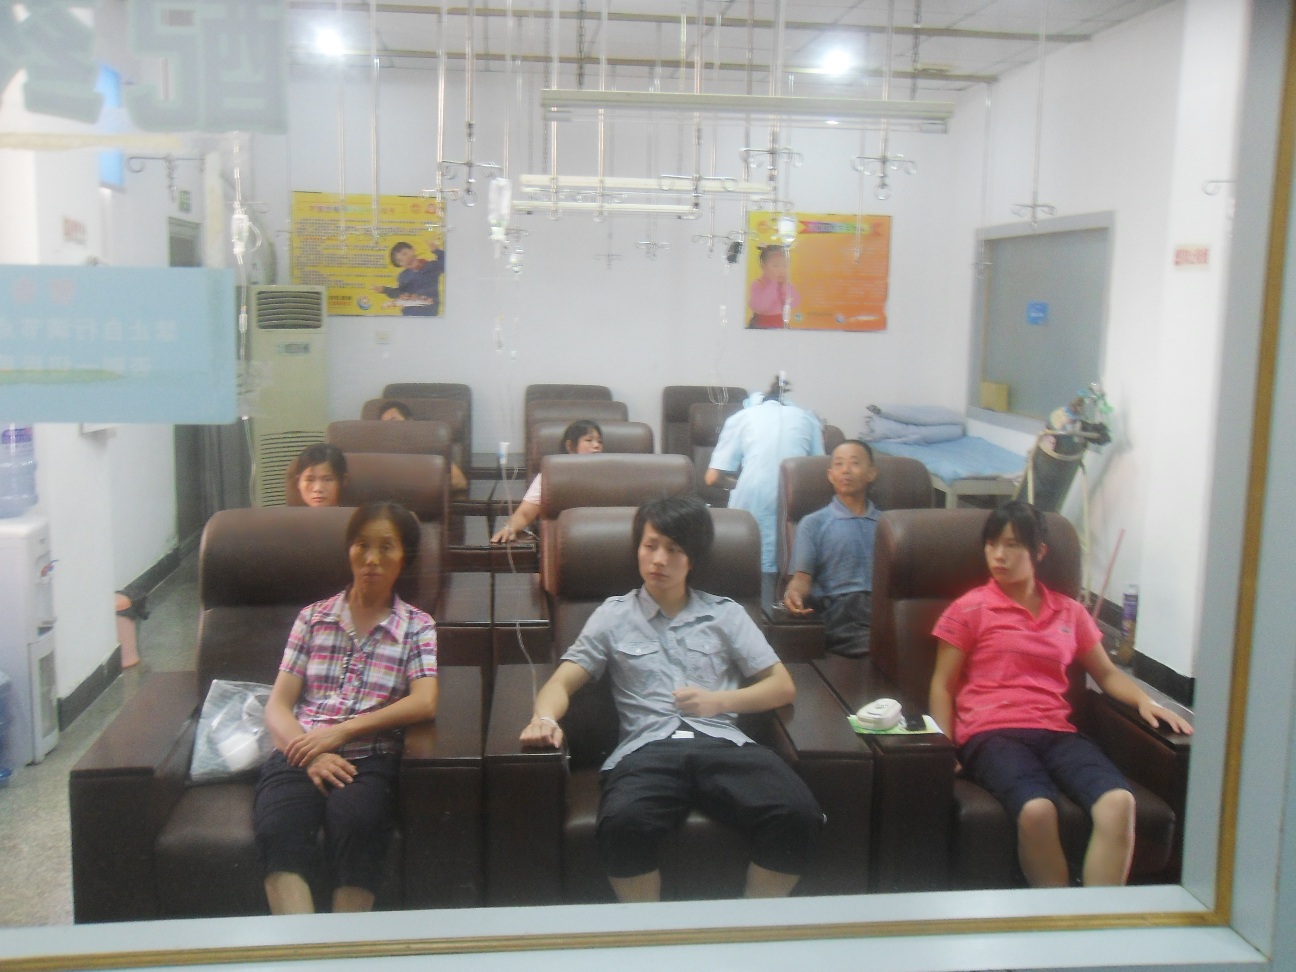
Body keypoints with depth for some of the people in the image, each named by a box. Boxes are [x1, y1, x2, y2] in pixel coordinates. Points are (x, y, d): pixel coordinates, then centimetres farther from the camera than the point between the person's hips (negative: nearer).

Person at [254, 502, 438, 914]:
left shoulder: (417, 627, 14)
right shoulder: (313, 617, 19)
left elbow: (424, 703, -3)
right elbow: (277, 706, 12)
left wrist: (341, 731, -11)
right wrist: (312, 755, -8)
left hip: (369, 758, -1)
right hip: (300, 753, 2)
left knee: (354, 822, -36)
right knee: (278, 830, -33)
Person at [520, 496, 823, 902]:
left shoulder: (725, 614, 23)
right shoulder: (614, 615, 21)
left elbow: (782, 686, 19)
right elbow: (562, 682, 13)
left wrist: (720, 701, 1)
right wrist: (545, 718, -10)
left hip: (722, 743, 1)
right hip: (648, 748, -1)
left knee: (797, 816, -30)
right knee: (623, 824, -37)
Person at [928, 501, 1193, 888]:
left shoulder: (1069, 612, 21)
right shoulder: (970, 609, 11)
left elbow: (1107, 673, 27)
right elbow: (942, 686, 9)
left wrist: (1145, 701, 6)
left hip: (1056, 732, 4)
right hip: (992, 733, -3)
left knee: (1119, 802, -29)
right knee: (1037, 809, -35)